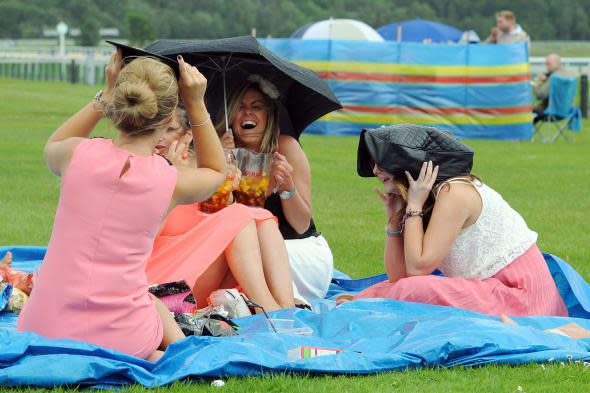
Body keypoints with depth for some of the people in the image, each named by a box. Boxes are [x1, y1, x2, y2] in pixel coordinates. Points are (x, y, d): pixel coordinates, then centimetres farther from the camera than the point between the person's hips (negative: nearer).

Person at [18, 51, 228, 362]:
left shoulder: (79, 154, -6)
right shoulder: (173, 182, -7)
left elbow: (53, 148, 24)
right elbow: (215, 170, 21)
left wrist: (108, 93, 20)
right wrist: (196, 104, 13)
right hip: (121, 335, -1)